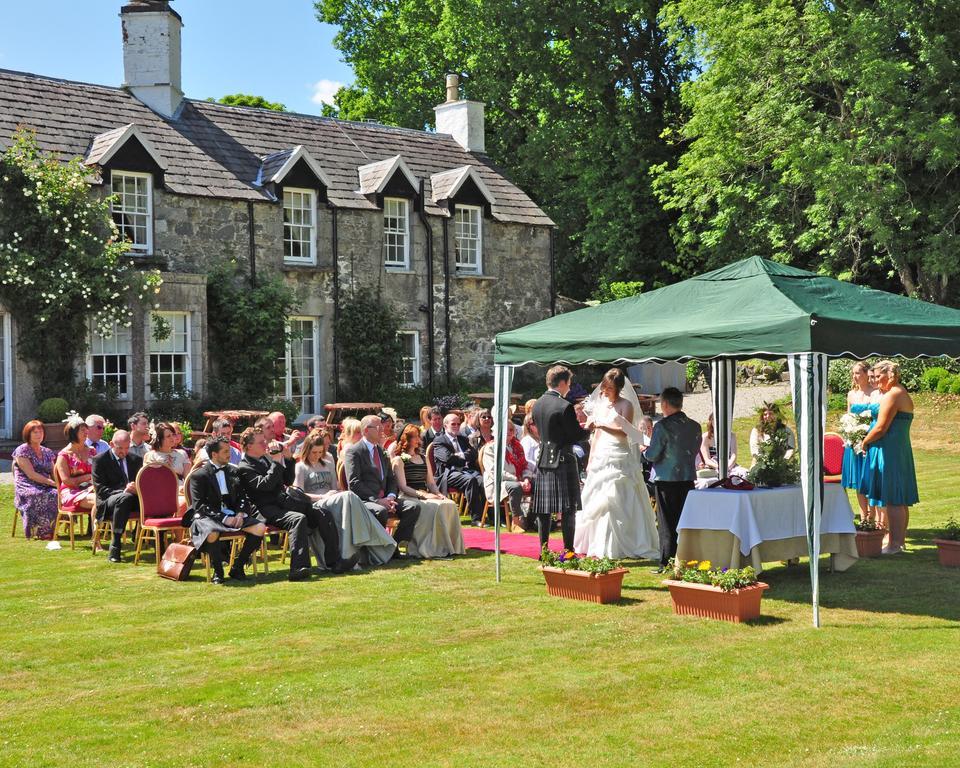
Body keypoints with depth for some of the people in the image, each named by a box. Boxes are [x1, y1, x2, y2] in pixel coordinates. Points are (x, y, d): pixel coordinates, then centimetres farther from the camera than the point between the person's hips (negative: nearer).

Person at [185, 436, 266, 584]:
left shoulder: (233, 471, 16)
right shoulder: (199, 475, -2)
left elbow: (242, 497, 17)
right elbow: (199, 505, -10)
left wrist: (240, 513, -5)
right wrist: (223, 518, -19)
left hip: (232, 515, 6)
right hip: (208, 516, -5)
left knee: (260, 528, -19)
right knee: (212, 533, -40)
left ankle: (237, 568, -4)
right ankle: (218, 571, -14)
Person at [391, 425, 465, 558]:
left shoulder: (423, 458, 24)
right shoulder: (399, 460, 3)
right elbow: (403, 487, -8)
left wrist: (438, 494, -2)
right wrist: (423, 495, -19)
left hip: (425, 496, 6)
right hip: (409, 498, -6)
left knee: (450, 505, -23)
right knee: (435, 507, -33)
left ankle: (450, 546, -25)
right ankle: (434, 548, -32)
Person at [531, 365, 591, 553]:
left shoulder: (537, 405, 7)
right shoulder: (565, 406, -15)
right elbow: (577, 435, -13)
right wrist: (589, 429, 8)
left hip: (543, 461, 7)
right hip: (563, 461, -7)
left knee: (544, 510, 10)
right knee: (568, 509, 0)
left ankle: (543, 550, 12)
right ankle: (568, 550, 0)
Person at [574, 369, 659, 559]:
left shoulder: (626, 405, -5)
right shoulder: (600, 403, 13)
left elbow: (624, 433, -15)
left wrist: (601, 425, -25)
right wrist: (591, 460, 15)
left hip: (619, 459, -6)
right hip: (600, 457, 6)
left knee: (615, 501, -8)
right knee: (595, 500, 6)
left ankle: (614, 547, -4)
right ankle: (596, 545, 13)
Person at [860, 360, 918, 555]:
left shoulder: (892, 396, -14)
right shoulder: (904, 394, 18)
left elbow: (881, 428, -18)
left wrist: (864, 442, -4)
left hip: (888, 451, -10)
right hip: (903, 449, 10)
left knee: (892, 501, -7)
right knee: (900, 499, 13)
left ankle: (894, 544, -6)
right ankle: (900, 539, 19)